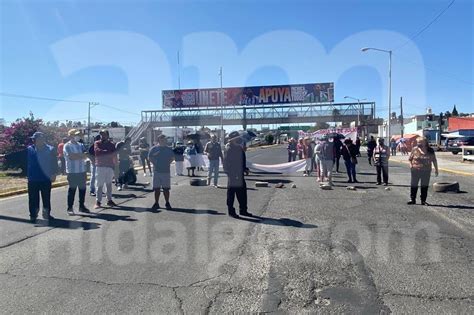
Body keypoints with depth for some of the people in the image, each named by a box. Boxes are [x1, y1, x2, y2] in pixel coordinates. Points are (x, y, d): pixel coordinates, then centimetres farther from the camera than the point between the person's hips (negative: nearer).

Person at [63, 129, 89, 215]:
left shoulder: (80, 145, 14)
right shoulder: (67, 146, -4)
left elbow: (85, 155, 2)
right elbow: (71, 156, -17)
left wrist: (76, 155, -13)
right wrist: (81, 155, -5)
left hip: (82, 171, 6)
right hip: (72, 171, -5)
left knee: (82, 189, 10)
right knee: (72, 190, 0)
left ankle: (82, 206, 22)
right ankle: (70, 208, 8)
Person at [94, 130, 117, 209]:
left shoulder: (112, 144, 10)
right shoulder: (97, 143, 1)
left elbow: (114, 156, 9)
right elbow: (97, 152, -17)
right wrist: (109, 152, -14)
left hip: (110, 167, 3)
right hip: (100, 167, -3)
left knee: (109, 184, 9)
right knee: (99, 185, -3)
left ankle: (109, 200, 17)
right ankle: (98, 201, 2)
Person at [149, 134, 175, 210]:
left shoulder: (169, 149, 5)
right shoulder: (154, 149, 0)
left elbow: (172, 157, 16)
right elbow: (150, 157, 8)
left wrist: (168, 163, 4)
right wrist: (154, 163, 0)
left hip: (166, 171, 1)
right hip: (156, 171, -1)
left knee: (166, 188, 5)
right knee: (156, 188, 5)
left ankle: (167, 203, 15)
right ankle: (156, 203, 15)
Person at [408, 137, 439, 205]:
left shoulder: (430, 151, 4)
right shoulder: (415, 149, 1)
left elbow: (434, 160, 10)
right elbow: (410, 159, 10)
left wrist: (436, 169, 8)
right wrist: (411, 165, -4)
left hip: (426, 171, 1)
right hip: (415, 170, 0)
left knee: (424, 186, 5)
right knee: (414, 185, 4)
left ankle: (423, 200, 16)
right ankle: (412, 199, 13)